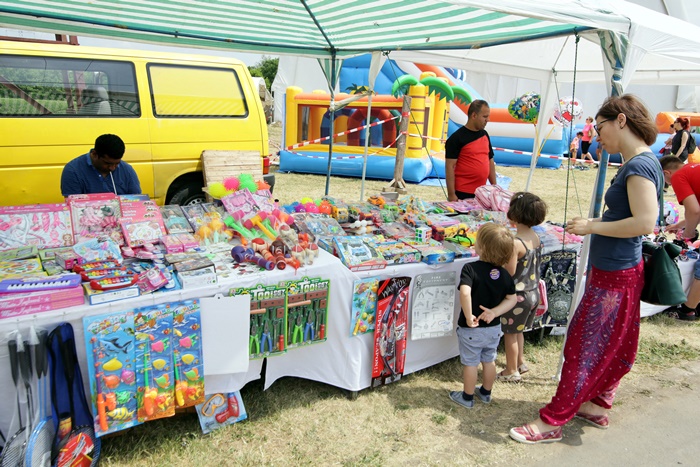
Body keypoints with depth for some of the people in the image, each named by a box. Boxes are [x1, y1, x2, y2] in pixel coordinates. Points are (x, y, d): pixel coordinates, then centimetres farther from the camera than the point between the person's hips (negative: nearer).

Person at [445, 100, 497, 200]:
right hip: (462, 193, -6)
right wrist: (451, 194, -17)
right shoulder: (457, 138, -9)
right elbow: (450, 167, -12)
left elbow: (490, 162, 17)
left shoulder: (485, 135, 11)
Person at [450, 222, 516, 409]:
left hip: (471, 329, -5)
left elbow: (465, 293, -38)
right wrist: (495, 312, -9)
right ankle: (486, 393, 41)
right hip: (494, 328, 5)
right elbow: (511, 299, -3)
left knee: (470, 363, 12)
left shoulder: (470, 268, -23)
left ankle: (467, 397, 28)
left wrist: (468, 316, -27)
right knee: (489, 361, 22)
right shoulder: (504, 274, -6)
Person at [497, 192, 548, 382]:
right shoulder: (536, 238, -1)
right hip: (533, 293, 8)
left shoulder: (515, 243, -25)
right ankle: (520, 362, 40)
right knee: (518, 330, 25)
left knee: (510, 333, 10)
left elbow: (509, 272, -23)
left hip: (518, 295, -8)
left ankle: (511, 371, 23)